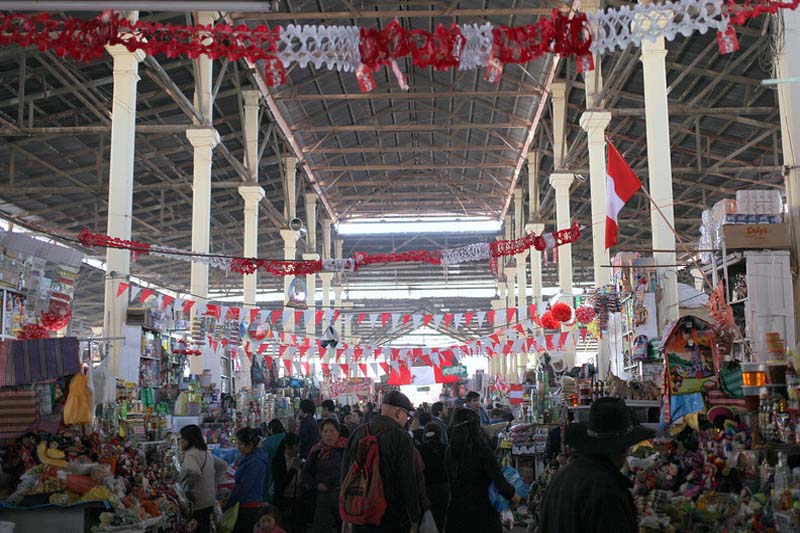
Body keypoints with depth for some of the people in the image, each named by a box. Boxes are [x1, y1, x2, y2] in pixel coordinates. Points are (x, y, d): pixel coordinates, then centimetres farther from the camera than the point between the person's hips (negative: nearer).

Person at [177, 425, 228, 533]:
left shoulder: (191, 454, -17)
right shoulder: (206, 452, 10)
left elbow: (194, 473, -37)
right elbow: (223, 465, 22)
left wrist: (188, 489, -24)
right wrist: (214, 483, 17)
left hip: (197, 504, -9)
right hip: (209, 501, 9)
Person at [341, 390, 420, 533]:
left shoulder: (357, 433, 6)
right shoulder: (401, 437, -14)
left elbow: (345, 474, 12)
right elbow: (408, 481, -16)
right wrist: (414, 519, -8)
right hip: (392, 520, -5)